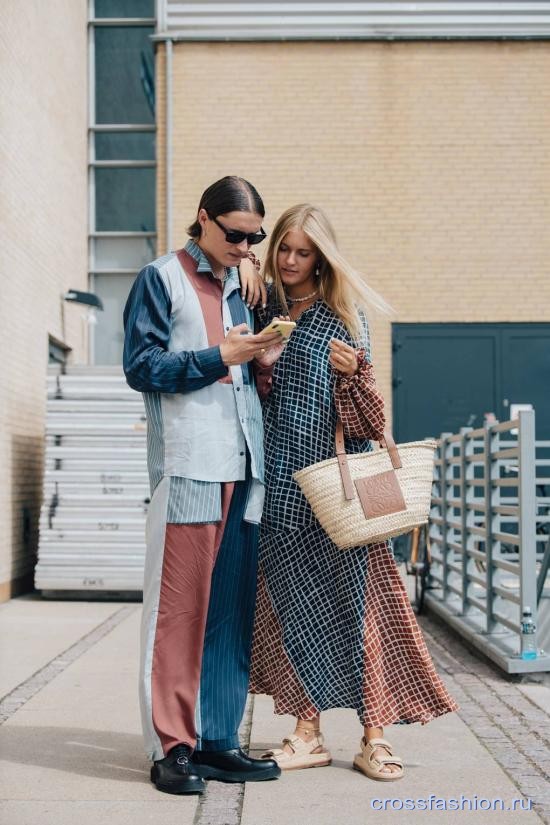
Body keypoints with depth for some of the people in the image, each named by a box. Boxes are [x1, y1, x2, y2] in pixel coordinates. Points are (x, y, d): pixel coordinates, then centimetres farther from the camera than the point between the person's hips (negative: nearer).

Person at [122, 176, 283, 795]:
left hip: (241, 465, 6)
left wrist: (260, 356, 4)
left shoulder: (240, 289, 22)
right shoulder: (161, 280, 4)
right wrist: (220, 357, -11)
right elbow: (142, 367, -4)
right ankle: (171, 747, 3)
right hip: (187, 465, -6)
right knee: (179, 607, -5)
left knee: (230, 607, 5)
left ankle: (217, 742, 12)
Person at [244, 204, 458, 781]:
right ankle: (308, 733, 15)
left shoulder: (343, 314, -1)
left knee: (353, 598, -3)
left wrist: (351, 372, -22)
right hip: (280, 480, 4)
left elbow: (367, 415, -3)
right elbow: (255, 400, 13)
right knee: (293, 603, 6)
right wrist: (263, 365, -6)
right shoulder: (266, 310, 10)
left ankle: (373, 738, 5)